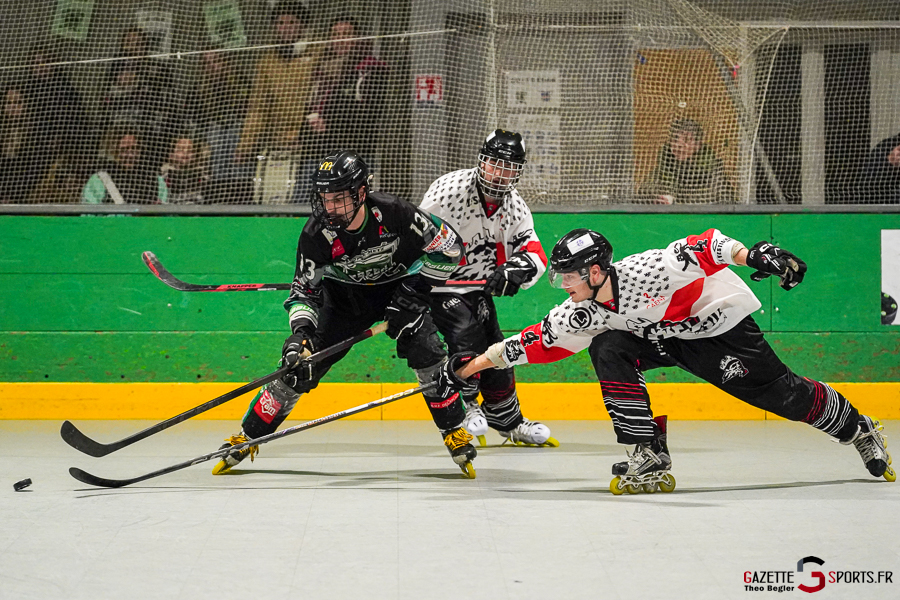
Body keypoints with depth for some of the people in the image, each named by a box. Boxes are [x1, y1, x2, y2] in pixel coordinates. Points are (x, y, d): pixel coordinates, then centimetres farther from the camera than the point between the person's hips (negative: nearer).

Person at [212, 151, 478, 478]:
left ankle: (456, 434, -6)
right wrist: (301, 332, -33)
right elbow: (304, 291, -16)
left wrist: (412, 295, -22)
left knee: (427, 355, -23)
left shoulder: (392, 213, -31)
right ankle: (247, 438, 5)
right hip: (345, 296, 1)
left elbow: (447, 247, -20)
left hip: (399, 288, -1)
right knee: (300, 366, -7)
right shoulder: (316, 233, -25)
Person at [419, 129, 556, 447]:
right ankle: (465, 406, -14)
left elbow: (536, 255, -9)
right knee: (466, 334, -28)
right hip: (440, 283, -7)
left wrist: (514, 269, -32)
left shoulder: (515, 206, -2)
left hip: (479, 287, 7)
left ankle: (509, 421, 27)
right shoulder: (451, 190, -22)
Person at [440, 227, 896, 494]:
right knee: (608, 350, -19)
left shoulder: (645, 271, -31)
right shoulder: (581, 313, -11)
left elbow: (705, 246, -31)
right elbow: (535, 342, -7)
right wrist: (472, 365, -9)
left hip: (718, 325, -6)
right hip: (660, 339, 6)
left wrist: (754, 255, -42)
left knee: (780, 394, -9)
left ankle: (859, 430, 16)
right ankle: (650, 459, -19)